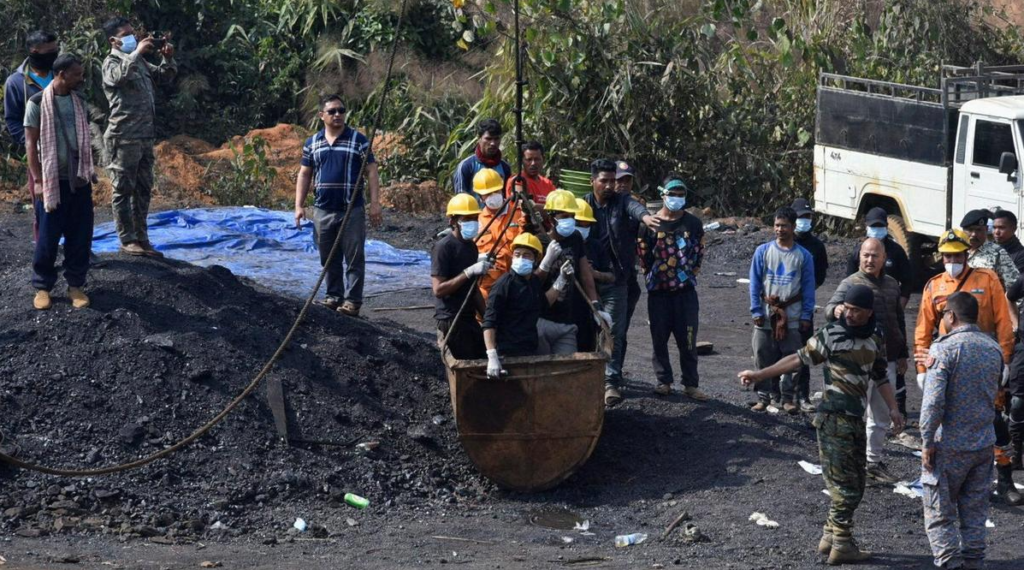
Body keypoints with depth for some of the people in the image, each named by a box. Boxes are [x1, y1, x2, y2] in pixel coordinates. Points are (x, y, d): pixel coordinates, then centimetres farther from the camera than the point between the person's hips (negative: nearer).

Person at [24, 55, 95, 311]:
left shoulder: (79, 102, 7)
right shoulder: (38, 103, -8)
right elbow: (31, 143, -7)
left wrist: (90, 171, 8)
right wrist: (38, 180, -11)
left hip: (79, 179, 4)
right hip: (52, 180, -4)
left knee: (80, 235, 4)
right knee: (48, 236, 0)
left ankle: (75, 284, 14)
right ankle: (42, 286, 12)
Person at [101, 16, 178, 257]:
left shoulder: (139, 61, 15)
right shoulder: (112, 63, -7)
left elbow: (165, 76, 21)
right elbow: (120, 75, -30)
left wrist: (168, 58, 3)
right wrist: (137, 52, -26)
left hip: (145, 136, 8)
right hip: (124, 137, -8)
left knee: (143, 190, 11)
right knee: (123, 190, -2)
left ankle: (141, 238, 17)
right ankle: (127, 240, 1)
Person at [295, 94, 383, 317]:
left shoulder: (358, 140, -1)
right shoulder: (312, 143, 9)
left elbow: (371, 172, -3)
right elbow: (304, 175, 13)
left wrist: (375, 203, -11)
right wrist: (299, 205, 4)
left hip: (352, 210, -4)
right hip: (323, 211, 4)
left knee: (354, 257, -3)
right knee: (329, 259, 11)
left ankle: (353, 301, -1)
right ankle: (334, 297, 21)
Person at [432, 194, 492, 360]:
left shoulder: (471, 246, 12)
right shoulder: (443, 247, -12)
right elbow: (438, 289, -18)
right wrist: (469, 272, -24)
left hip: (470, 319, 8)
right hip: (451, 320, -8)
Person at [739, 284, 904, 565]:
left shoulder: (876, 338, 8)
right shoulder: (831, 333, -8)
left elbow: (880, 378, 17)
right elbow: (800, 358, -3)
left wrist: (893, 408, 6)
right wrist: (760, 375, -5)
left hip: (856, 418, 7)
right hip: (833, 417, -6)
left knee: (855, 483, 11)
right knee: (844, 483, -6)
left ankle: (830, 536, 22)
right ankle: (841, 545, 0)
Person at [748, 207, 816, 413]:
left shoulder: (803, 256, 0)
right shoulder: (763, 251, 0)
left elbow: (808, 287, 3)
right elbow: (755, 283, 2)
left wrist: (806, 316, -3)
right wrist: (756, 311, -4)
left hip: (792, 315, 0)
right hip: (766, 313, 0)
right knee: (764, 358, 3)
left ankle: (787, 397, 10)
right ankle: (764, 396, 11)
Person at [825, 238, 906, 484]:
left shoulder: (892, 285, 12)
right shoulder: (851, 283, -8)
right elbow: (830, 308, -24)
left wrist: (902, 354, 20)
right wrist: (836, 310, -49)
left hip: (887, 361, 7)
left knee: (881, 417, 15)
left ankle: (874, 462, 26)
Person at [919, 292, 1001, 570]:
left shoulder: (944, 349, -15)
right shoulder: (994, 349, 4)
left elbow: (933, 401, -18)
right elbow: (994, 393, 13)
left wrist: (927, 442, -12)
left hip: (949, 446, -6)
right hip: (984, 443, 6)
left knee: (940, 515, 3)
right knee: (975, 513, 14)